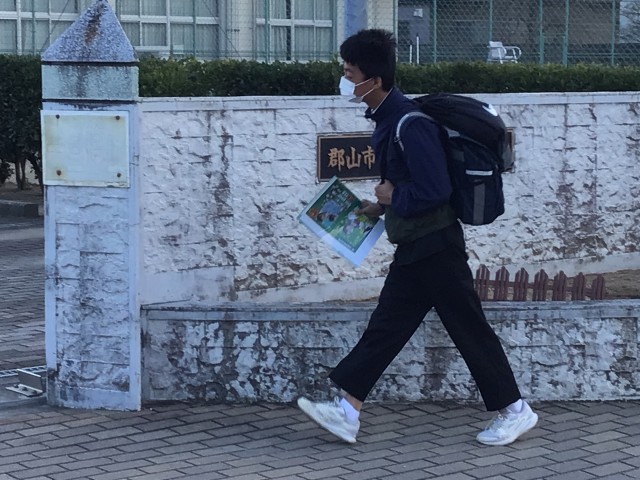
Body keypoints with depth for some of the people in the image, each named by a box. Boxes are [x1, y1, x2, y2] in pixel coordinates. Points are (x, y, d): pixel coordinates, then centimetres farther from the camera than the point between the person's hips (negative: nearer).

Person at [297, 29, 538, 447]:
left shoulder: (411, 125, -22)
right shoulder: (387, 119, 9)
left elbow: (435, 191, -26)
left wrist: (393, 198, -12)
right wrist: (382, 205, 11)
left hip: (435, 245, -10)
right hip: (413, 247, 10)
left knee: (469, 328, 0)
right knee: (386, 326, 8)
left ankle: (514, 411, 12)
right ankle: (347, 412, 10)